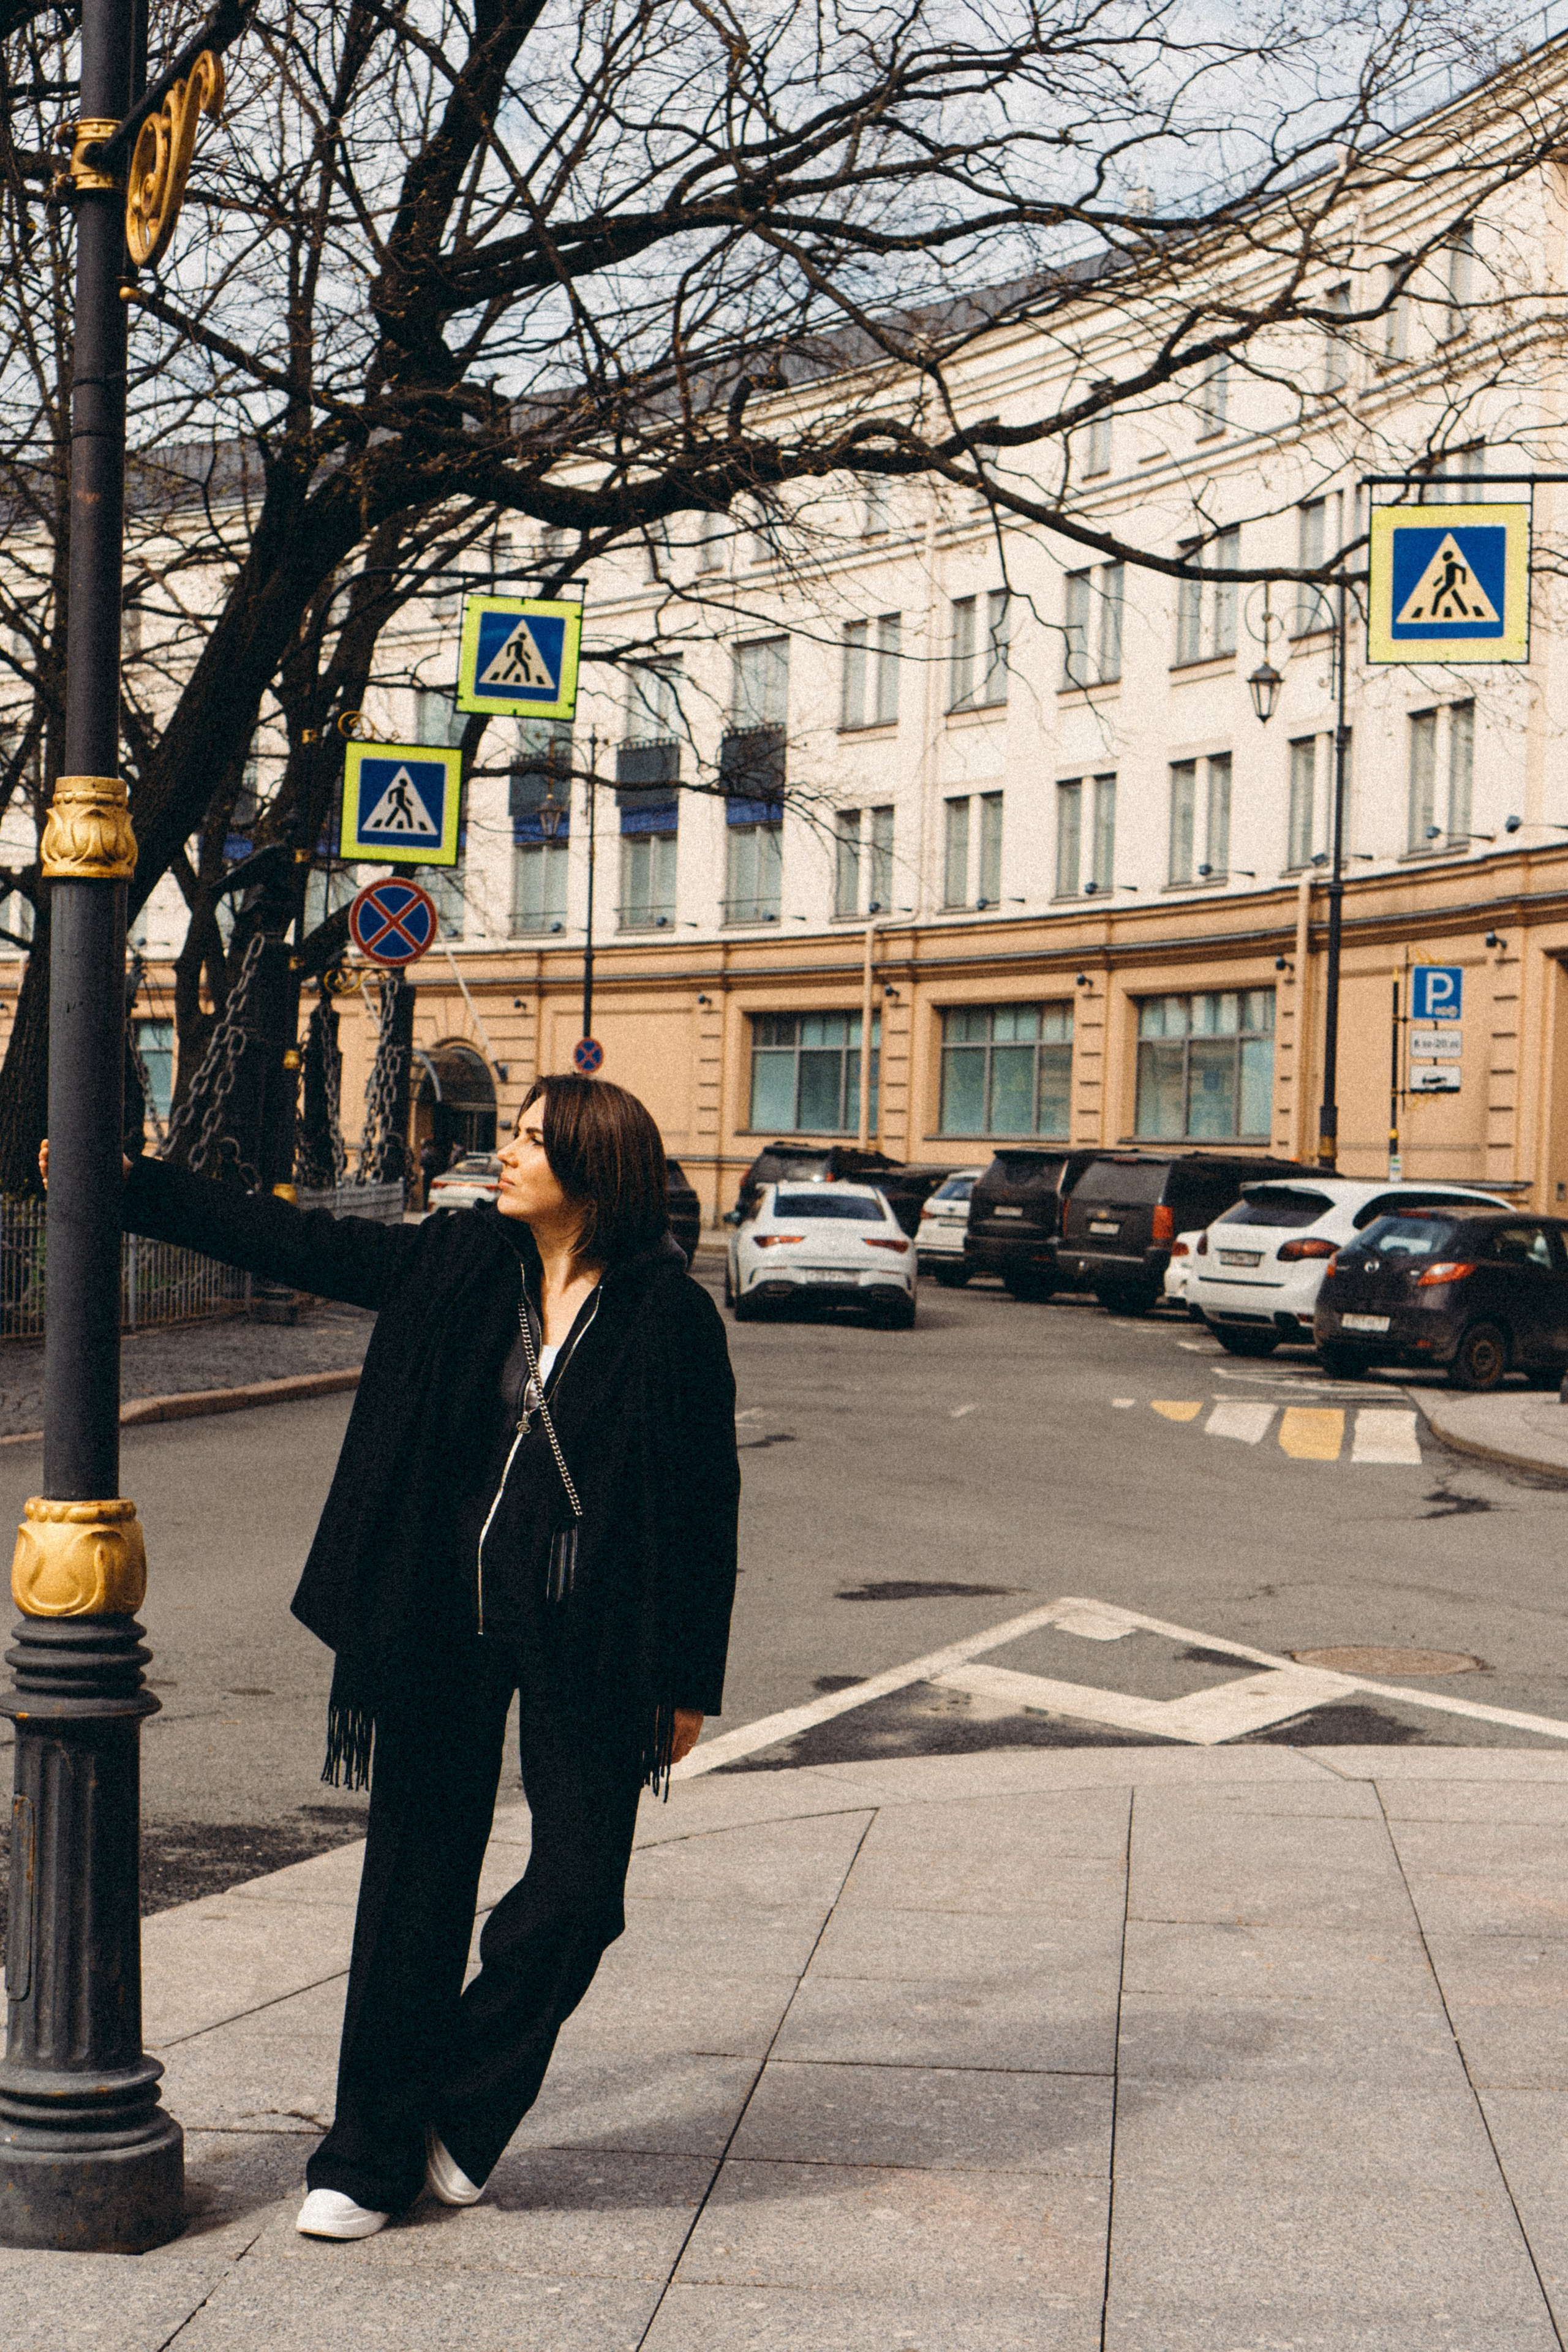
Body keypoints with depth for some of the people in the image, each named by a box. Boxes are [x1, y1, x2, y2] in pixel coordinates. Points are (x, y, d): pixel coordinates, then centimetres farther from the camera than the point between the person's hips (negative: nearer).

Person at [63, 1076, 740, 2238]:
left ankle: (461, 2109, 20)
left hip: (586, 1641, -2)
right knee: (418, 1880, 7)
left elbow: (705, 1505, -4)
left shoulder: (671, 1316, -8)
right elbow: (291, 1242, 9)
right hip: (443, 1622, 3)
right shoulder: (454, 1263, 2)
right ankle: (369, 2156, 15)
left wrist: (689, 1680, -3)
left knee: (578, 1890, -3)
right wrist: (130, 1187, 6)